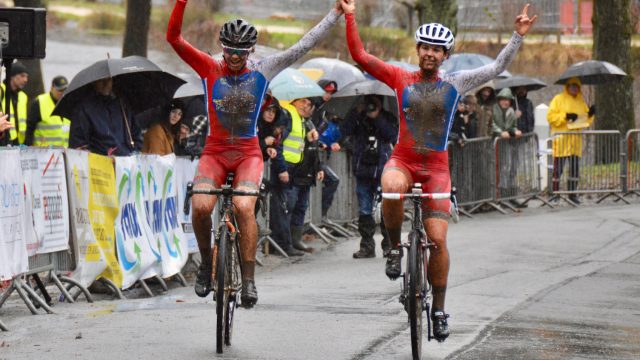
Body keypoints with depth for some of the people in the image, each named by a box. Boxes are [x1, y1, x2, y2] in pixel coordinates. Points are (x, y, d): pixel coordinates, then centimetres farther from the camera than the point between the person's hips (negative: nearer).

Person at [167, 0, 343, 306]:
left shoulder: (261, 71, 1)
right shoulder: (210, 69, -1)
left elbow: (303, 46, 3)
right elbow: (174, 38, -10)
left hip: (248, 153, 0)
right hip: (215, 151, 0)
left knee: (244, 206, -27)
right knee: (201, 207, -24)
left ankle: (248, 279, -20)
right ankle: (206, 263, 2)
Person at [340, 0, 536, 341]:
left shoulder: (454, 83, 4)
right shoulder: (401, 79, 2)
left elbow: (497, 68, 9)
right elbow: (360, 56, -2)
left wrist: (518, 35, 2)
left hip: (436, 166, 1)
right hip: (402, 159, -1)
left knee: (438, 239, -8)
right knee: (391, 189, -39)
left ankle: (439, 308, 8)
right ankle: (395, 246, -12)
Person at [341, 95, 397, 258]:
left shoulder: (388, 118, 9)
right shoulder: (357, 117, 12)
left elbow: (393, 136, -8)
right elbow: (344, 132, -3)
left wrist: (377, 118, -11)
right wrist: (357, 113, -10)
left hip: (383, 170, -2)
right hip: (363, 171, 2)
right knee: (364, 211, 3)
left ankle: (389, 245, 0)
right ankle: (367, 246, 7)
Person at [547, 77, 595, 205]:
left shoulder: (581, 102, 17)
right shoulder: (558, 99, 1)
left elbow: (586, 121, 22)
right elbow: (550, 117, -7)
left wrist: (590, 115, 0)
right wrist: (565, 116, -17)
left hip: (576, 139, 5)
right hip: (561, 138, -5)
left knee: (575, 168, 6)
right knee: (558, 168, -6)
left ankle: (572, 193, 12)